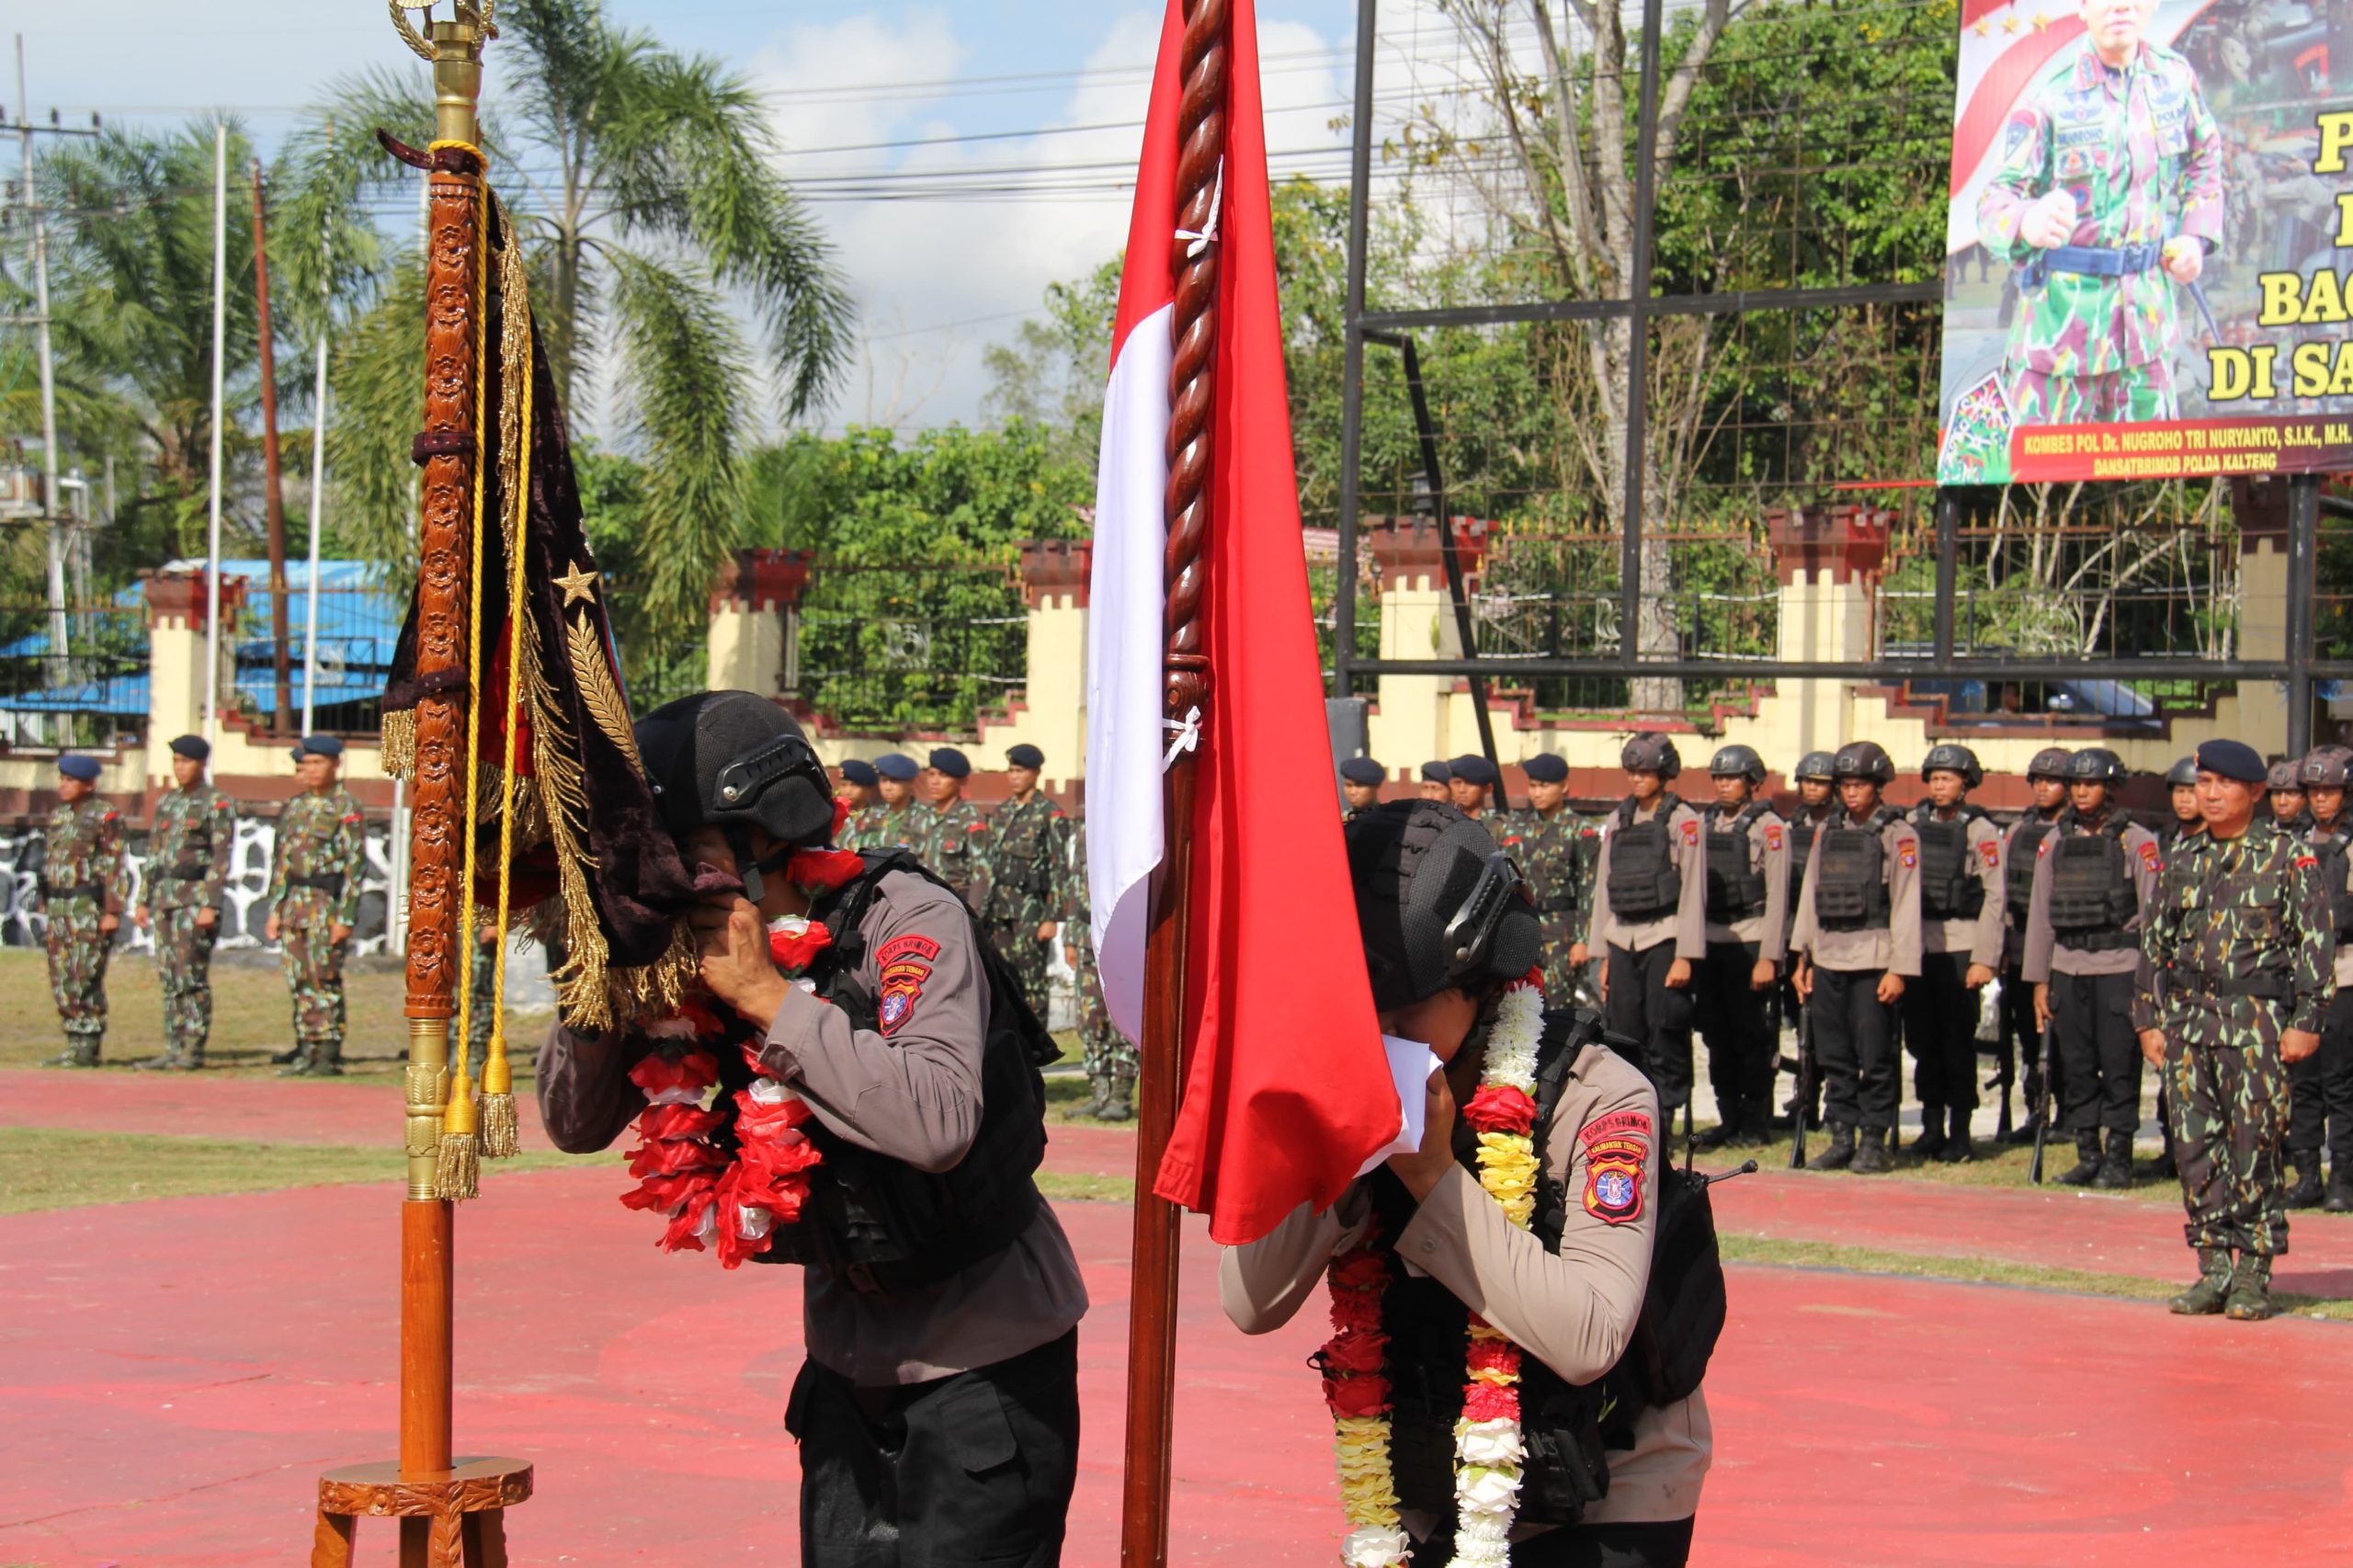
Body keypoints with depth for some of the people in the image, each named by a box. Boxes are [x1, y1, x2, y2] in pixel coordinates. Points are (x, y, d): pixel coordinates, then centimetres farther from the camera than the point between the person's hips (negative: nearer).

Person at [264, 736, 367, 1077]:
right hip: (295, 904, 7)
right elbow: (280, 861, 18)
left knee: (325, 979, -7)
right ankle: (306, 1051, 13)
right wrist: (275, 909, 12)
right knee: (299, 981, 7)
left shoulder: (346, 809, -6)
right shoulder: (294, 808, 14)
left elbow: (355, 865, -10)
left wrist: (346, 917, -16)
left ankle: (329, 1055, -4)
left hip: (328, 905, -7)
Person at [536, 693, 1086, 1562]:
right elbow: (576, 1125, 2)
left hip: (987, 1358, -6)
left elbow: (939, 1123, -37)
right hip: (850, 1354, 6)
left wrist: (767, 995, -33)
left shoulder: (906, 919, -21)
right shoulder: (702, 949, -4)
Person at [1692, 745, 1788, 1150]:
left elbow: (1777, 896, -9)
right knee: (1717, 1035, 7)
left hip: (1750, 941, -5)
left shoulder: (1769, 827, -5)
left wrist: (1769, 957, -14)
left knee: (1751, 1036, -1)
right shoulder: (1702, 824, 13)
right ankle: (1729, 1119, 15)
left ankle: (1755, 1122, 6)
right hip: (1708, 942, 6)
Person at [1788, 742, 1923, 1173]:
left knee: (1875, 1057, -4)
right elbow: (1810, 895, 16)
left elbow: (1906, 905, -7)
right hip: (1828, 958, 5)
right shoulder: (1828, 832, 14)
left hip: (1872, 958, -5)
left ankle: (1874, 1142, 3)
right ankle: (1841, 1138, 14)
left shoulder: (1897, 835, -2)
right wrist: (1802, 958, 12)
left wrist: (1899, 969, -12)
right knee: (1834, 1057, 8)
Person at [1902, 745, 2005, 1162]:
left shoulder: (1981, 832, -3)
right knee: (1921, 1037, 7)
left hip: (1959, 946, -4)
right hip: (1916, 943, 4)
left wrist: (1984, 959, -12)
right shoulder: (1912, 825, 9)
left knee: (1958, 1040, 0)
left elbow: (1994, 898, -6)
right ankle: (1931, 1126, 16)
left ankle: (1959, 1131, 8)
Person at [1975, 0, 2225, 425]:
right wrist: (2028, 222, -41)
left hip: (2149, 309, 4)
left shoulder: (2175, 78, 4)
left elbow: (2203, 161, 23)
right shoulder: (2049, 100, -10)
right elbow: (1995, 202, -17)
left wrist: (2195, 234, 7)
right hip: (2064, 307, -4)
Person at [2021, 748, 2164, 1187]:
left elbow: (2152, 912, -3)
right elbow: (2040, 911, 12)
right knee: (2078, 1068, 6)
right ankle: (2087, 1156, 14)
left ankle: (2119, 1159, 5)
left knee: (2119, 1066, -3)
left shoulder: (2136, 842, -2)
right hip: (2068, 967, 4)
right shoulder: (2055, 841, 11)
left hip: (2120, 967, -4)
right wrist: (2038, 980, 9)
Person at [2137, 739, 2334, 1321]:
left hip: (2258, 1021, -5)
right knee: (2196, 1145, 3)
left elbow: (2316, 942, -3)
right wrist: (2150, 1018, 10)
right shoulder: (2183, 860, 13)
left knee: (2254, 1148, -4)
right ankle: (2213, 1269, 10)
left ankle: (2254, 1274, 4)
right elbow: (2155, 942, 17)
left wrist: (2306, 1022, -9)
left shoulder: (2289, 856, -1)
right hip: (2190, 1019, 5)